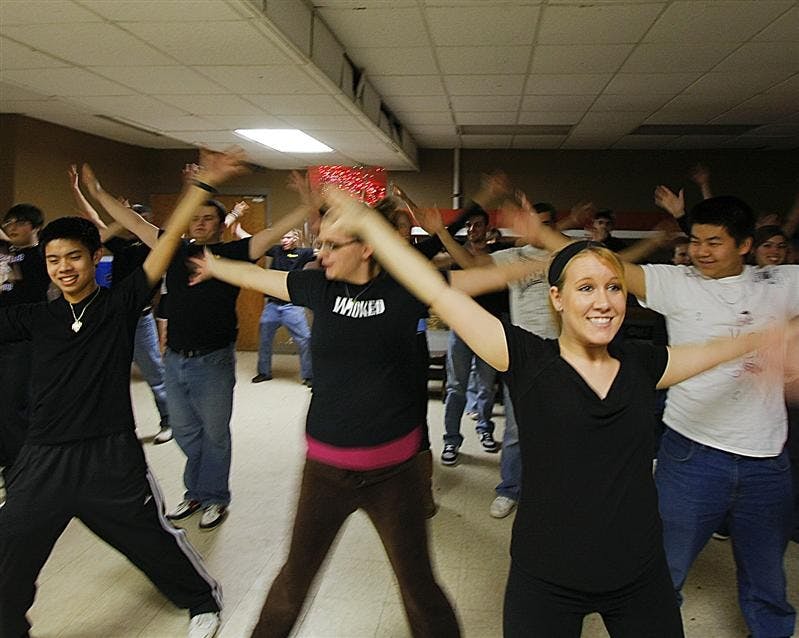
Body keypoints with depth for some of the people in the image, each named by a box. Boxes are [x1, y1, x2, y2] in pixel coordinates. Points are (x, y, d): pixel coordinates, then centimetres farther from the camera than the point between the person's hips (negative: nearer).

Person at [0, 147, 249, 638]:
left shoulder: (121, 304, -6)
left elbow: (169, 240, -13)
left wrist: (204, 185, -18)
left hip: (111, 455, -3)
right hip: (43, 459, 3)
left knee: (155, 539, 14)